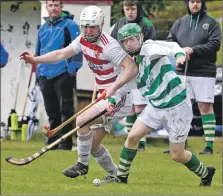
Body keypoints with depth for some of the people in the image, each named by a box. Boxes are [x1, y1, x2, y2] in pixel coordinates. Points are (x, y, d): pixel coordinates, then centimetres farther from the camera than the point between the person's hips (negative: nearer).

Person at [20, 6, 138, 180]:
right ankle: (115, 175, 24)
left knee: (82, 121, -19)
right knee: (92, 145, 8)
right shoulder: (83, 41, 4)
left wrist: (114, 87, -37)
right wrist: (35, 59, -10)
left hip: (120, 95, -9)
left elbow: (132, 68, -27)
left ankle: (82, 164, -3)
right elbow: (61, 54, 1)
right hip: (107, 97, 9)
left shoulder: (109, 46, -21)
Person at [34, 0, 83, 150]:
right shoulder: (43, 28, 16)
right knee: (52, 112, 11)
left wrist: (73, 68, -17)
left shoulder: (70, 25, -5)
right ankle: (53, 142, 18)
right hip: (45, 76, 7)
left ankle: (65, 143, -4)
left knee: (66, 110, -4)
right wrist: (38, 72, 20)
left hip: (63, 76, -7)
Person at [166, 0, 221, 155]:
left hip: (204, 72, -4)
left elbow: (215, 44, -9)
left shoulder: (211, 23, 0)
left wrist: (193, 50, -17)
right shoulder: (180, 23, 12)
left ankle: (209, 146, 0)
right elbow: (169, 42, 9)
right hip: (182, 72, 4)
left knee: (205, 107, -2)